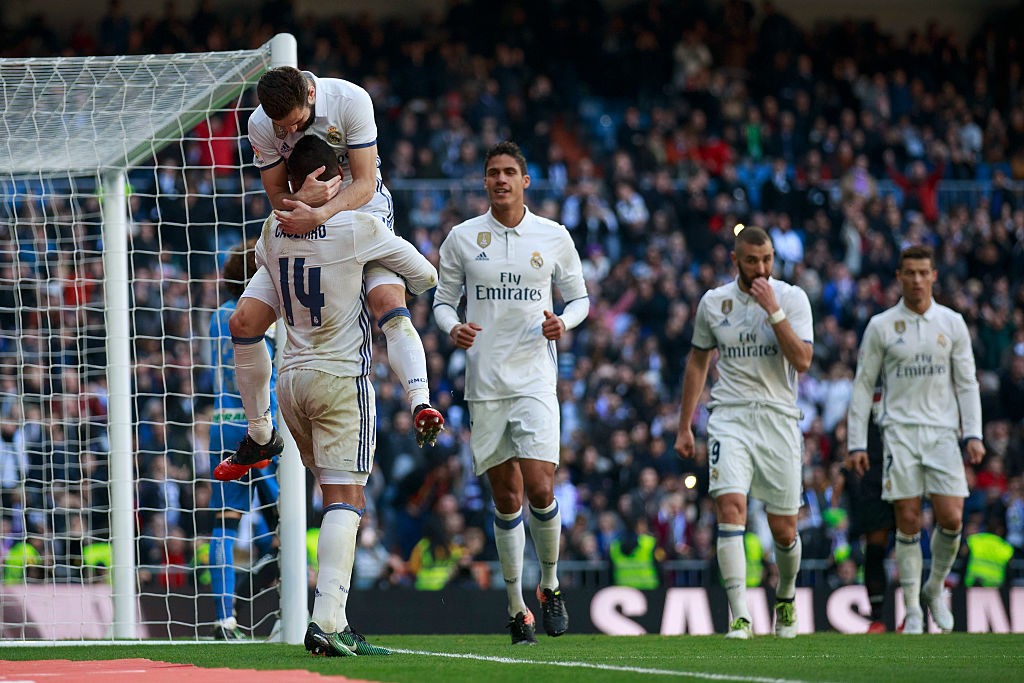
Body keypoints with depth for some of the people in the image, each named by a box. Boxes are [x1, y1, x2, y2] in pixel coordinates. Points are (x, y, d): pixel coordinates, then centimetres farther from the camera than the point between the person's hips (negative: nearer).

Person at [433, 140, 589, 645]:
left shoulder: (554, 238, 4)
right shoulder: (462, 238, 5)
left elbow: (579, 297, 13)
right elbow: (443, 298, 12)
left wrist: (564, 322, -9)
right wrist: (453, 328, -10)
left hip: (534, 378, -1)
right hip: (484, 381, 1)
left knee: (539, 489, -13)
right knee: (506, 496, 3)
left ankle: (550, 585, 10)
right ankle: (517, 608, 13)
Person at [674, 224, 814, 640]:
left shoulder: (791, 298, -1)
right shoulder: (713, 303, 6)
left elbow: (802, 361, -12)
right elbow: (697, 363, 17)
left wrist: (773, 310, -18)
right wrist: (684, 427, 16)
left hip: (778, 418, 0)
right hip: (730, 417, 0)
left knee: (784, 530, 4)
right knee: (730, 505, -21)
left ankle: (785, 597, 35)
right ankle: (739, 616, -24)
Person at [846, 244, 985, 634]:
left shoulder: (952, 323, 7)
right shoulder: (881, 326, 3)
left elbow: (967, 383, 9)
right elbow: (863, 387, 6)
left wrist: (973, 434, -1)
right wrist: (857, 443, 0)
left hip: (943, 432, 1)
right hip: (900, 431, -1)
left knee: (951, 518, -9)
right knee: (908, 523, -5)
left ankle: (935, 588, 16)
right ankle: (912, 611, 3)